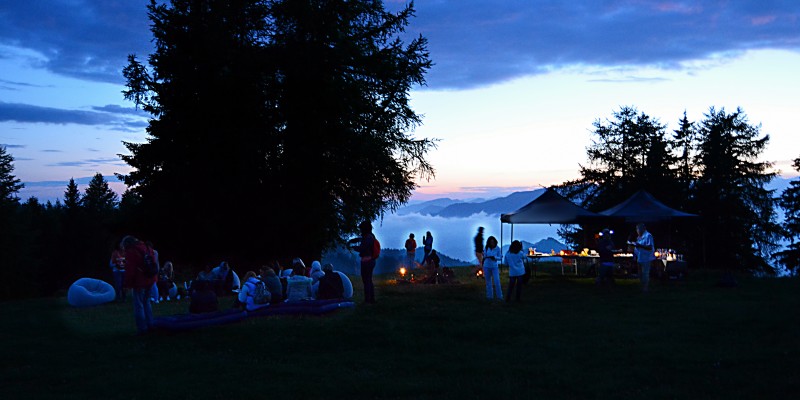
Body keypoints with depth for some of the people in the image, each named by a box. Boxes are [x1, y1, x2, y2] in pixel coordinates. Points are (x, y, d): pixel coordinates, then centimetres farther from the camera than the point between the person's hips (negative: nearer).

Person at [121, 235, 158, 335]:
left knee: (138, 305, 0)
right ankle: (149, 324, 25)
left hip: (139, 282, -8)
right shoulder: (146, 248, 12)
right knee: (146, 302, 21)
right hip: (150, 280, 8)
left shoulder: (130, 252, -12)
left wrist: (128, 283, -6)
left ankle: (142, 328, 1)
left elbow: (130, 270, -15)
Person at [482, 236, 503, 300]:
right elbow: (484, 256, 6)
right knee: (488, 282, 7)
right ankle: (489, 296, 15)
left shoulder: (497, 248, -8)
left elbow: (499, 257, -2)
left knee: (497, 281, -9)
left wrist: (494, 257, -20)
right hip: (487, 266, 1)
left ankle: (499, 296, 1)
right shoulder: (486, 248, -4)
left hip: (495, 267, -1)